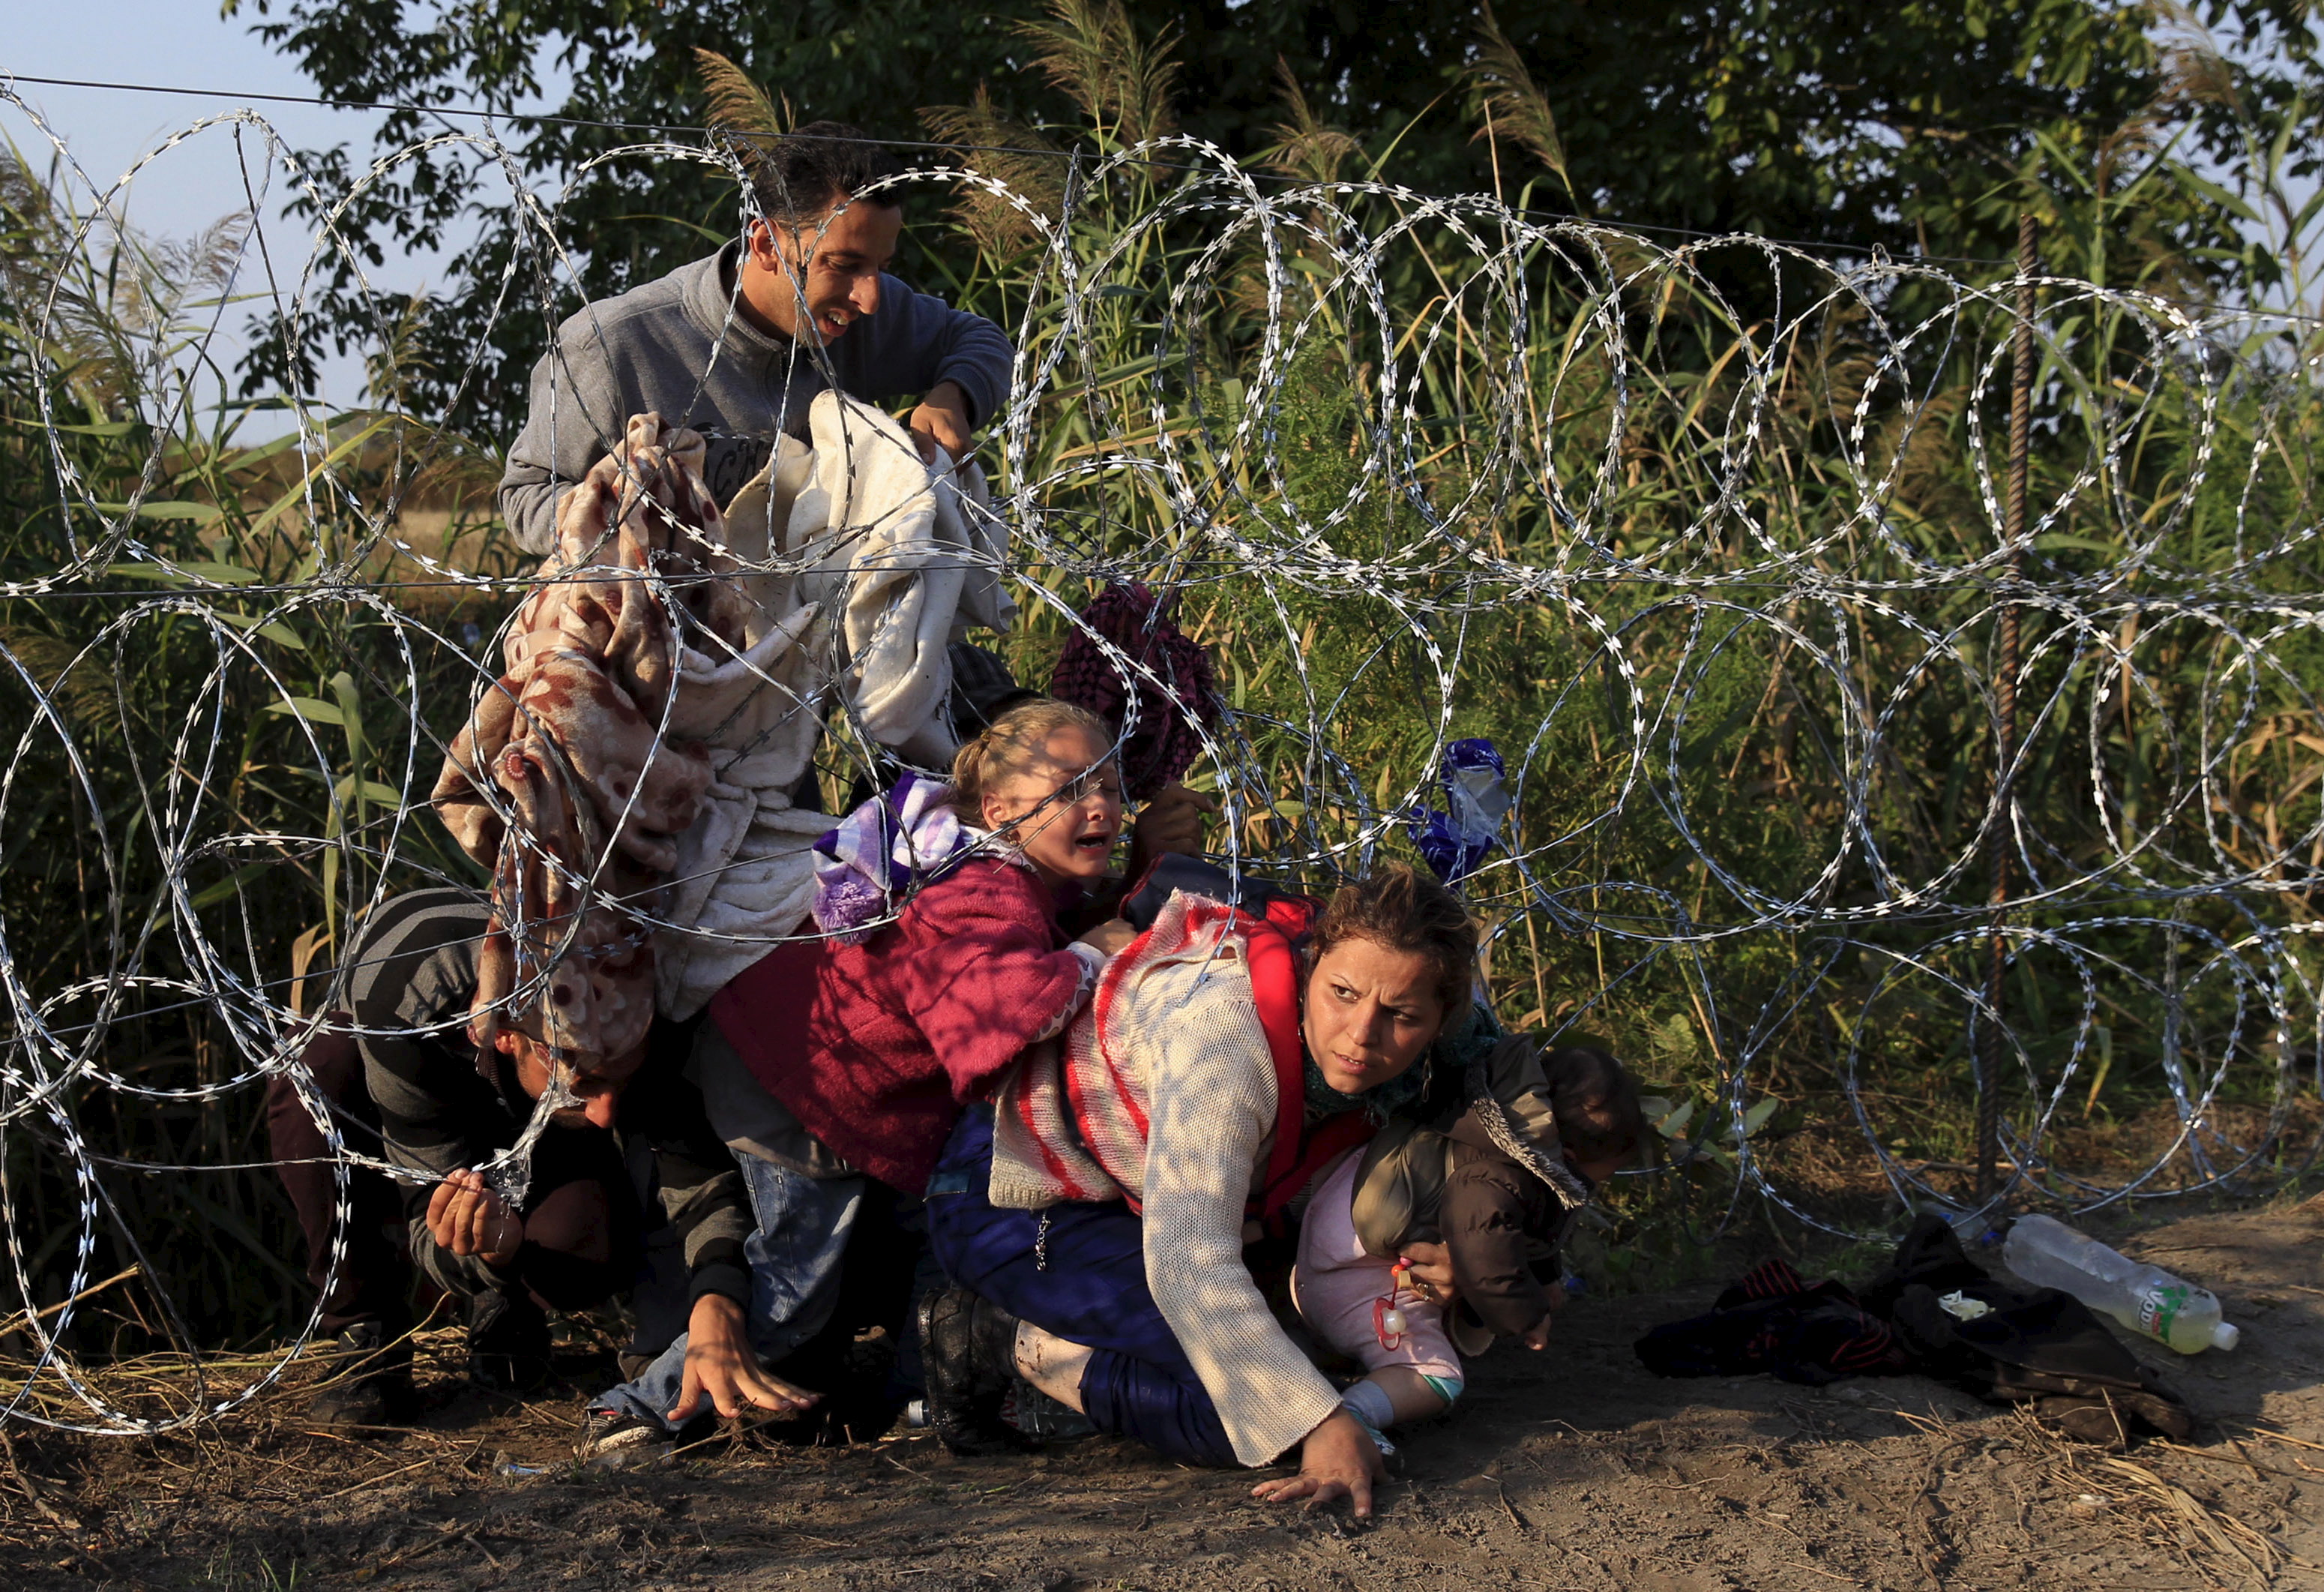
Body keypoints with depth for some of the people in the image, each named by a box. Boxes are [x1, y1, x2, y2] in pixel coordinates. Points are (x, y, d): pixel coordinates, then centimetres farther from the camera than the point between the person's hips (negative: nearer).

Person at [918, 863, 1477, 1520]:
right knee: (1247, 1402, -24)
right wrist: (1321, 1424, -44)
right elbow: (1190, 1266, -40)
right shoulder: (1226, 1033, -34)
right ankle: (1014, 1346, -6)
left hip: (1121, 1201, 9)